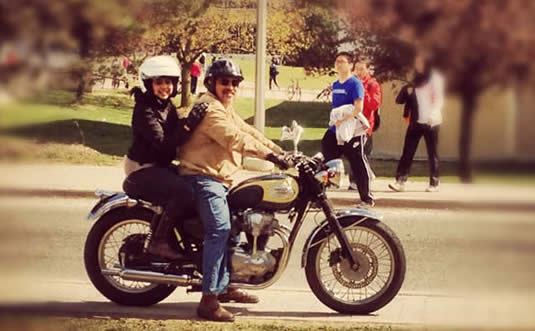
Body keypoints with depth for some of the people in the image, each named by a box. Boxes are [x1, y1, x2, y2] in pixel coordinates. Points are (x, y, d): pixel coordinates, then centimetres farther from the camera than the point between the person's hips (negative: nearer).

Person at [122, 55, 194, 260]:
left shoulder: (167, 106, 11)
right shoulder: (144, 110, -17)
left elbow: (175, 138, 12)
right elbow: (162, 143, -27)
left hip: (161, 165, 9)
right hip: (143, 169, -9)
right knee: (184, 193, -28)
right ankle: (159, 242, -17)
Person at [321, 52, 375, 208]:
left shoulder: (355, 84, -10)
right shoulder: (335, 85, 15)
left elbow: (358, 108, -21)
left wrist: (343, 120, -23)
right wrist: (334, 120, 14)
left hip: (352, 132, -8)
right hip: (335, 130, 8)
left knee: (359, 166, -2)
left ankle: (367, 199, 8)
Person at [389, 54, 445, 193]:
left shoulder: (435, 77, 1)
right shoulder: (415, 81, 18)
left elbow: (439, 98, -8)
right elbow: (400, 100, 18)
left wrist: (433, 114, -23)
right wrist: (407, 91, -3)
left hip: (431, 122, -5)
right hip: (415, 121, 5)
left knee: (432, 153, 3)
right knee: (407, 152, -5)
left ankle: (434, 183, 10)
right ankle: (400, 181, -10)